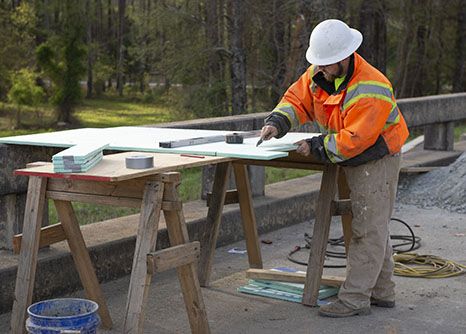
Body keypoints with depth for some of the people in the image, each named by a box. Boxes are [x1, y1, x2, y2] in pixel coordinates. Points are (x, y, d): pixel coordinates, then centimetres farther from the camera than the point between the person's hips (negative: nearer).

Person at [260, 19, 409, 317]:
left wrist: (316, 147, -24)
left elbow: (354, 140, -31)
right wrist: (277, 122, -18)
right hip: (353, 161, 9)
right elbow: (297, 98, 0)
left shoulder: (370, 90, -31)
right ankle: (382, 292, 29)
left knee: (369, 230, -6)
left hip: (376, 161, -9)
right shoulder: (319, 73, -5)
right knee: (373, 228, 17)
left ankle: (354, 298, -2)